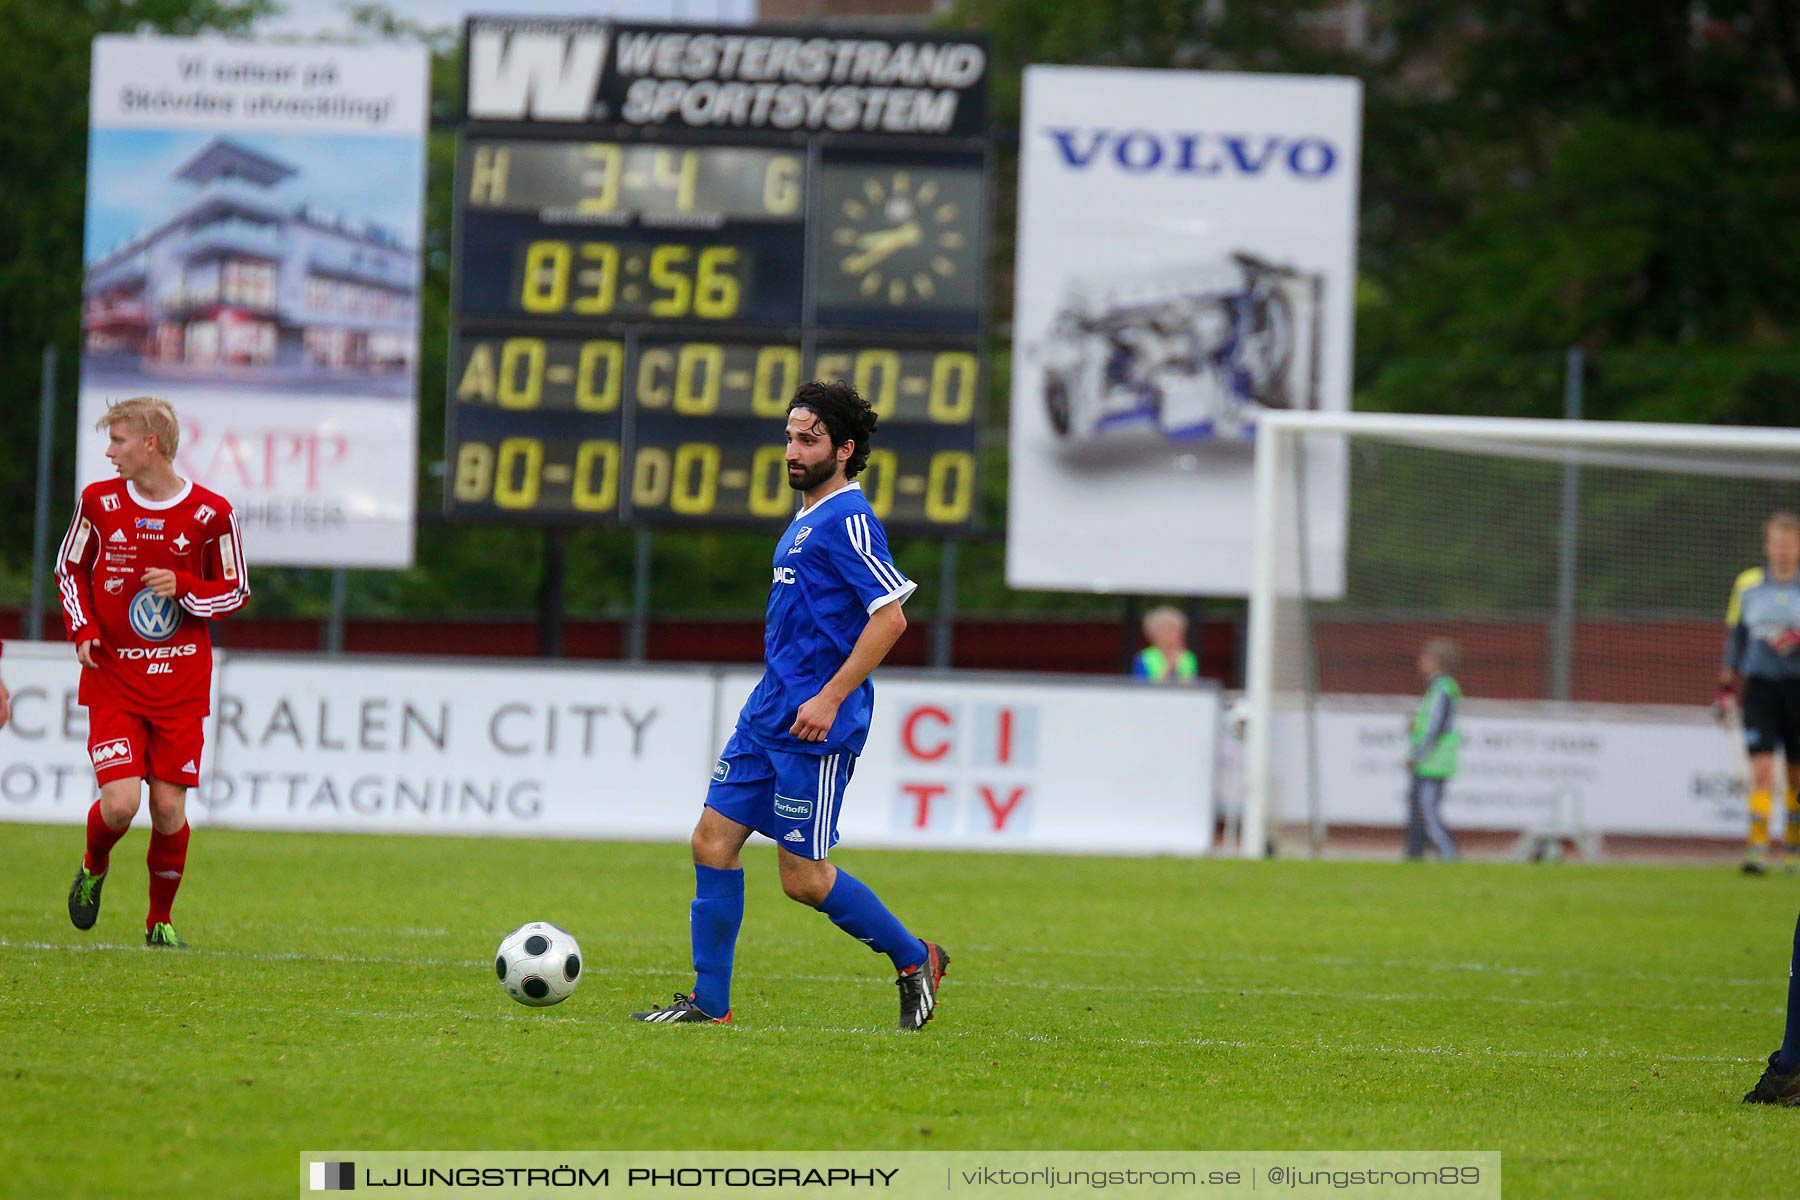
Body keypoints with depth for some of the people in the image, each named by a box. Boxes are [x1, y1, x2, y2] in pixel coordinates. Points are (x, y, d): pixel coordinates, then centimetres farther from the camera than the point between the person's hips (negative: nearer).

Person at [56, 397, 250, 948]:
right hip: (113, 682, 0)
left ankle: (160, 921, 18)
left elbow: (237, 590, 5)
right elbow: (69, 568, 15)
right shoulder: (99, 502, 0)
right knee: (119, 804, -14)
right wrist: (82, 629, -2)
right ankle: (93, 869, 21)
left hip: (181, 686, 0)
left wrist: (183, 588, -14)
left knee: (169, 808, -3)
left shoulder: (211, 513, -5)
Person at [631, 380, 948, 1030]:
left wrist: (830, 698, -23)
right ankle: (709, 1002, 7)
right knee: (713, 841, 3)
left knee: (804, 877, -5)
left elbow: (889, 616, -20)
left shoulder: (847, 519, -13)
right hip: (767, 717, 9)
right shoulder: (805, 521, 16)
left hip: (814, 730, -9)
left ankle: (915, 960, 14)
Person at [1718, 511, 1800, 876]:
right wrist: (1727, 688, 12)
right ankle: (1757, 849, -18)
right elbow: (1735, 636, 15)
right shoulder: (1748, 584, 7)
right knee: (1761, 769, -13)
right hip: (1760, 685, 1)